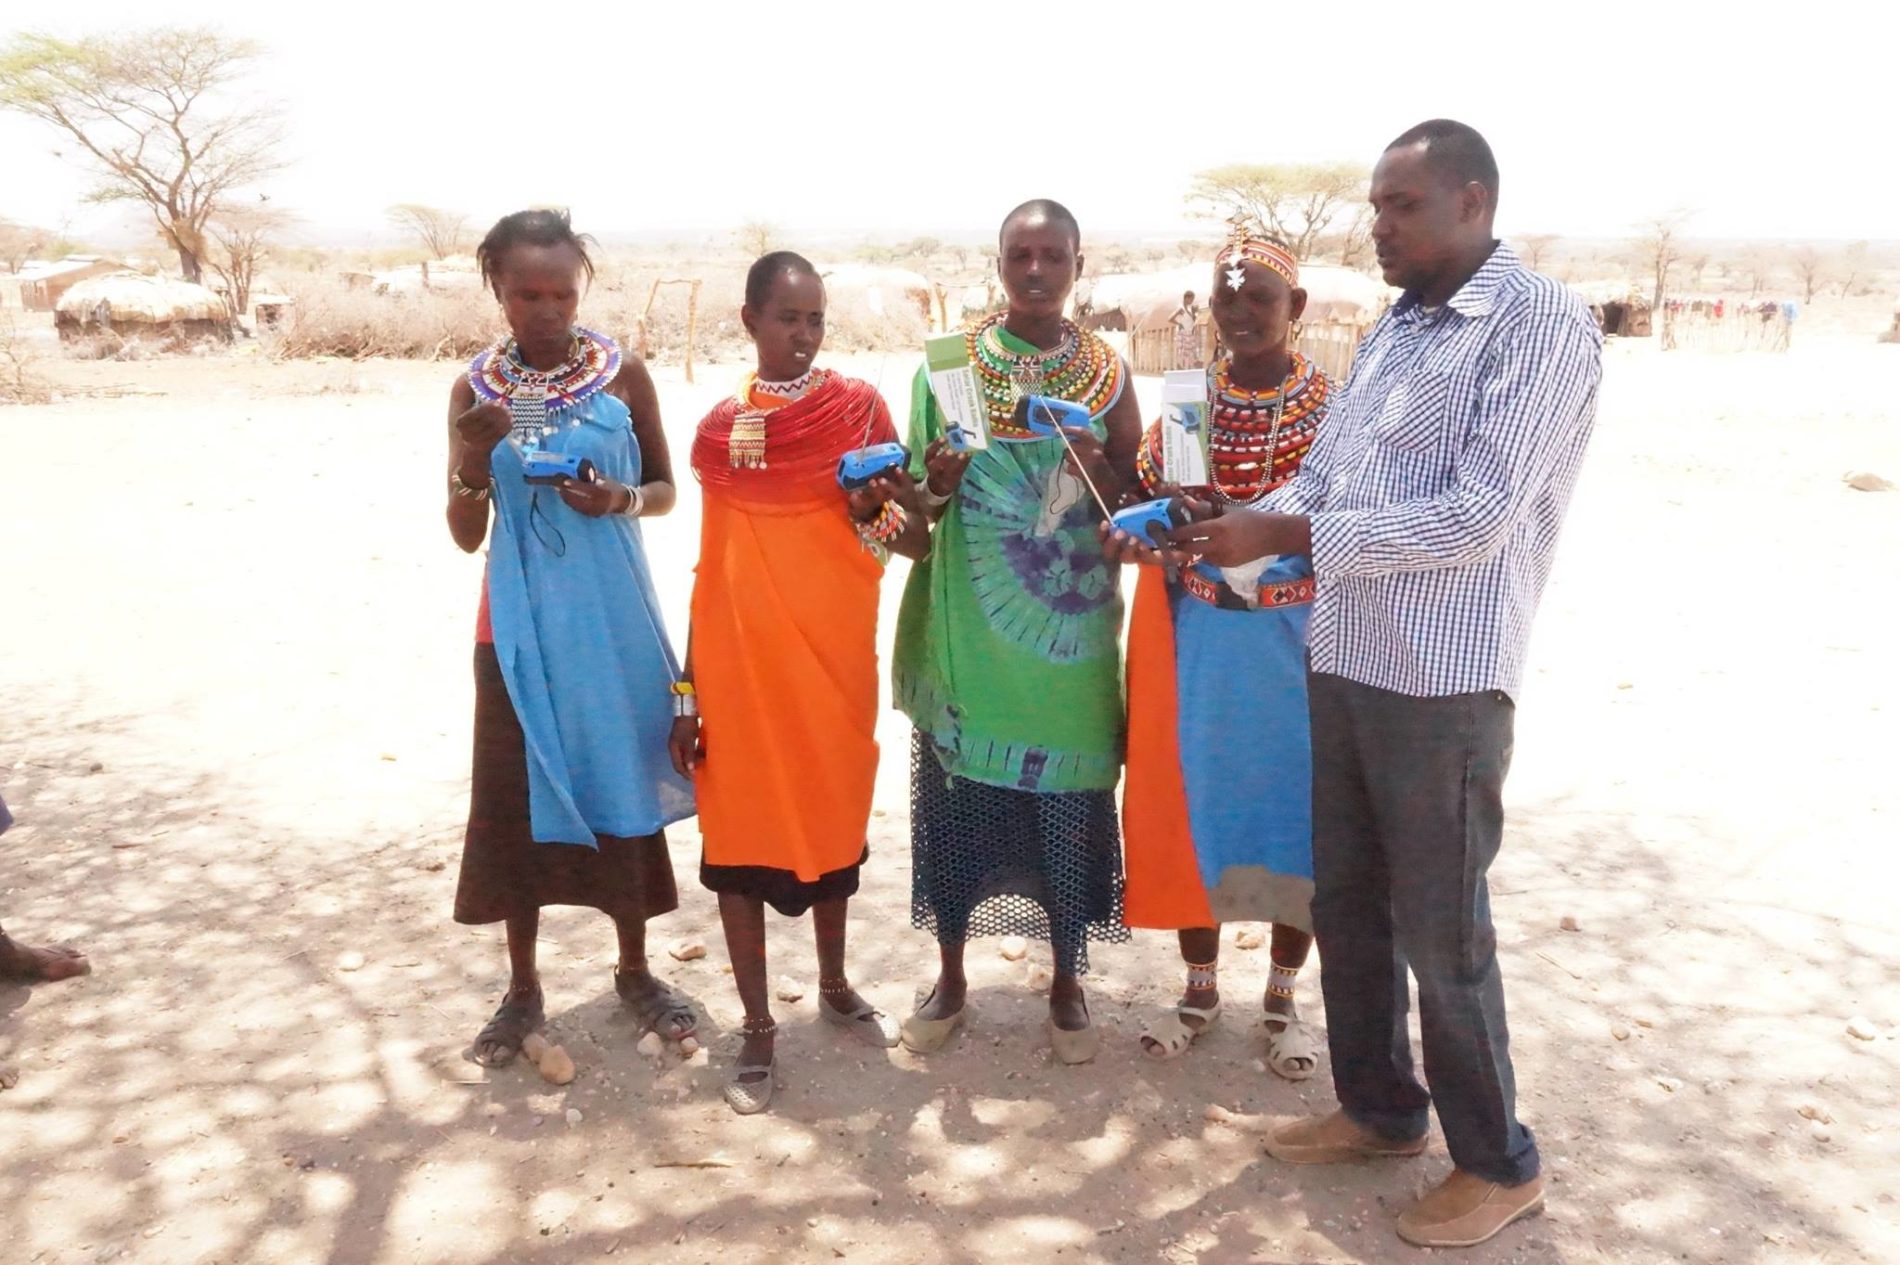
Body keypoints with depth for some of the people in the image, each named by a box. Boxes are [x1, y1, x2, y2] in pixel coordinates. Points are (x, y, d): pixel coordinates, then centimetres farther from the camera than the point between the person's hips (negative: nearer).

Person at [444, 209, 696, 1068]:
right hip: (522, 625, 1)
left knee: (621, 783, 8)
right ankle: (523, 988, 23)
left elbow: (666, 489, 6)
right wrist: (474, 459, -17)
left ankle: (634, 972, 27)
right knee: (515, 797, 6)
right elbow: (465, 535, 1)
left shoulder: (622, 373, -2)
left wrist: (619, 498, -16)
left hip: (614, 620, 0)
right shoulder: (477, 389, 0)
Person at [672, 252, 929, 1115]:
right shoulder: (721, 425, 4)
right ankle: (757, 1030, 19)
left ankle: (835, 987, 38)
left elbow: (914, 543, -1)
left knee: (833, 818, 14)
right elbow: (711, 565, 7)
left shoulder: (859, 406, 0)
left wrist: (884, 508, -24)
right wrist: (688, 690, 5)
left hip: (833, 654, 0)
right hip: (739, 659, 1)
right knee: (737, 835, 4)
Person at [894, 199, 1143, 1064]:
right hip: (968, 631, 0)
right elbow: (917, 503, 5)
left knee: (1069, 805, 6)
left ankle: (1067, 982, 26)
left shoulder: (1107, 372, 3)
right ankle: (951, 977, 27)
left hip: (1069, 635, 0)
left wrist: (1099, 472, -16)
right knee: (957, 799, 7)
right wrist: (937, 486, -17)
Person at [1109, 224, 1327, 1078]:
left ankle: (1282, 999, 26)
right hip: (1198, 636, 2)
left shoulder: (1332, 405, -4)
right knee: (1188, 803, 7)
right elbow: (1149, 506, 7)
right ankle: (1200, 989, 27)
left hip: (1295, 638, -2)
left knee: (1295, 806, 7)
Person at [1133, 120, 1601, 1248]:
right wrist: (1226, 536, -3)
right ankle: (1381, 1109, 37)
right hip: (1345, 666, 8)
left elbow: (1477, 517, -21)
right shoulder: (1395, 328, 13)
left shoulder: (1542, 322, -11)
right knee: (1347, 904, 17)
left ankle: (1500, 1163, 25)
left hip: (1445, 682, -8)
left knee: (1442, 929, 4)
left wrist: (1283, 537, -20)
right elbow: (1321, 481, 14)